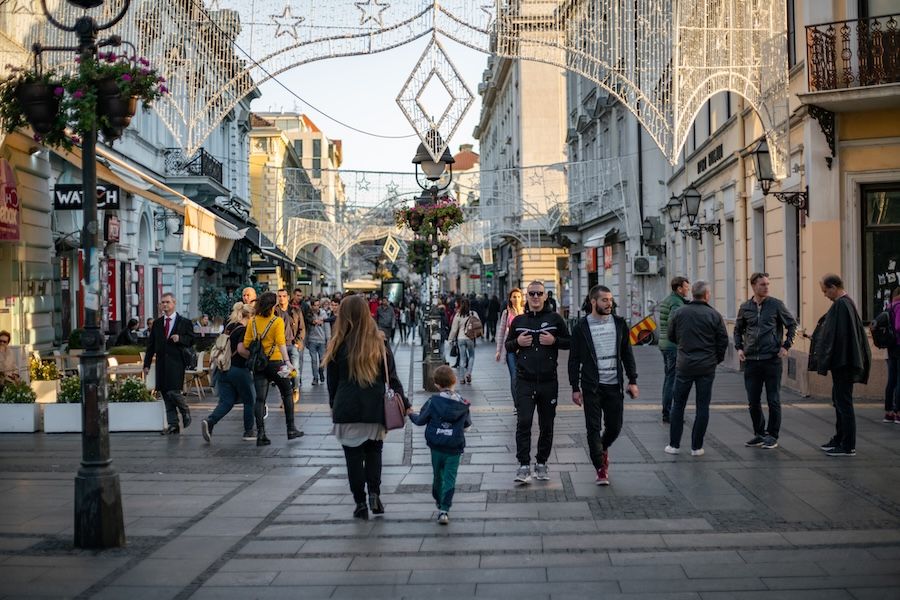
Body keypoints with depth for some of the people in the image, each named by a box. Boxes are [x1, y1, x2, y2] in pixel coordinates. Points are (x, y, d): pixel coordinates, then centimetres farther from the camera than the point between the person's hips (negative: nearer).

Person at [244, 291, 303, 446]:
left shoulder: (253, 321, 3)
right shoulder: (277, 321, -9)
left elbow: (246, 344, 1)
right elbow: (281, 343, -20)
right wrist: (287, 361, -25)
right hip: (274, 362, -3)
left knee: (260, 399, 3)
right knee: (287, 393, 15)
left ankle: (261, 434, -3)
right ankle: (291, 429, 17)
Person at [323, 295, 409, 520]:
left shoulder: (338, 345, -6)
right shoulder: (379, 343, -1)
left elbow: (332, 382, 2)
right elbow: (392, 377, 1)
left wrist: (334, 406, 14)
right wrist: (404, 403, 6)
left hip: (347, 410, -2)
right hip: (375, 409, 2)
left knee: (354, 455, 8)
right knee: (374, 452, 18)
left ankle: (360, 503, 10)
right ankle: (374, 494, 3)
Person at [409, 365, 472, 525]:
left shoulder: (433, 401, -9)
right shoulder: (462, 404, -4)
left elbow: (421, 420, -4)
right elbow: (467, 423, 8)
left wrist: (411, 414, 17)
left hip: (436, 447, 1)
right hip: (454, 449, -1)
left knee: (437, 475, 20)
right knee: (450, 479, 1)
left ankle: (439, 501, 40)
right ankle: (444, 509, -9)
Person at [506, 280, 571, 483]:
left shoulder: (555, 319, 4)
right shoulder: (518, 321, 8)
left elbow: (568, 343, 9)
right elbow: (508, 346, 16)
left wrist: (554, 341, -10)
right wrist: (517, 342, -5)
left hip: (548, 381, 0)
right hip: (525, 381, 0)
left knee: (547, 425, 8)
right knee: (523, 422, -11)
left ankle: (541, 463, 22)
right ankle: (524, 465, -8)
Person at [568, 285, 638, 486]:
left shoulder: (619, 323, 7)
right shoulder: (581, 327, -3)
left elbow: (627, 354, 11)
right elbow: (574, 360, 0)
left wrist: (632, 381, 4)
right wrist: (575, 388, -4)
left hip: (614, 385, 3)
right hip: (591, 386, -3)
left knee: (615, 426, 7)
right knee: (594, 428, -2)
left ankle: (603, 449, 38)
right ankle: (601, 469, 8)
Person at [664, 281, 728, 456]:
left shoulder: (679, 313, -2)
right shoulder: (714, 315, -6)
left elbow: (671, 336, 8)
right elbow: (723, 340, -4)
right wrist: (717, 358, 13)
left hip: (684, 365, 1)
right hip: (706, 367, -1)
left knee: (678, 405, 11)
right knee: (702, 407, 6)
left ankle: (674, 445, 12)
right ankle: (697, 447, 8)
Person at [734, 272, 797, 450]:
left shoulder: (776, 304, -1)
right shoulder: (745, 308, 7)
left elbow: (792, 324, 6)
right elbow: (738, 329, 19)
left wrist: (786, 346, -1)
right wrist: (739, 347, 6)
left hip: (772, 360, -3)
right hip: (751, 360, 3)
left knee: (773, 400, 2)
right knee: (753, 401, 7)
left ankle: (772, 436, 11)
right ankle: (759, 434, 21)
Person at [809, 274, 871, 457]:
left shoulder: (841, 305, -19)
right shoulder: (847, 303, 12)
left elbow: (835, 335, -22)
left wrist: (825, 362, -18)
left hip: (842, 363, -10)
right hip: (845, 362, 10)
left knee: (843, 402, -4)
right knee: (839, 400, 19)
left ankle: (848, 446, 0)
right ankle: (840, 439, 29)